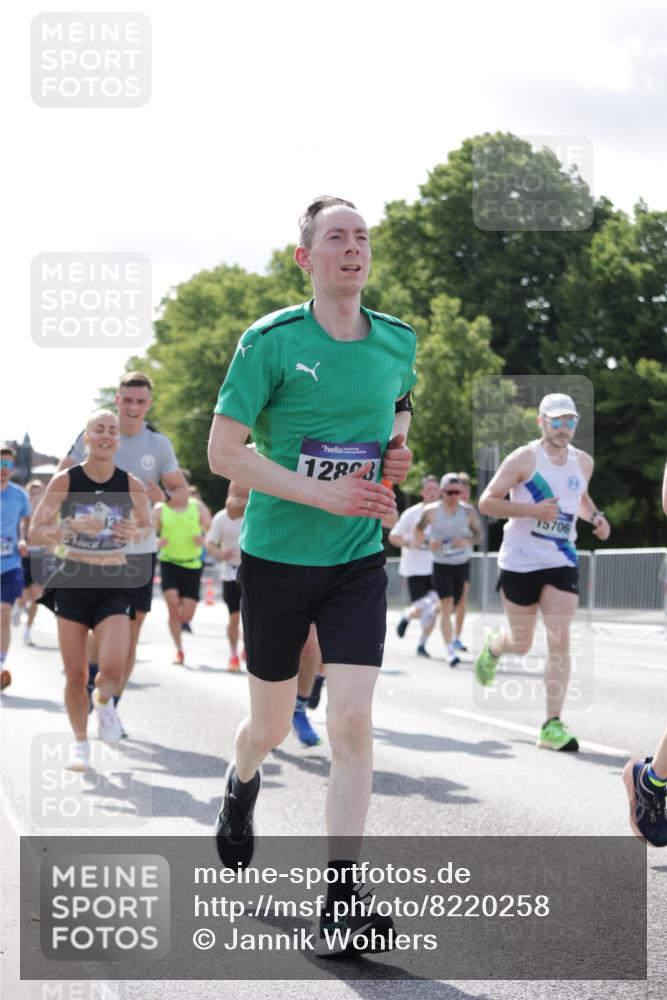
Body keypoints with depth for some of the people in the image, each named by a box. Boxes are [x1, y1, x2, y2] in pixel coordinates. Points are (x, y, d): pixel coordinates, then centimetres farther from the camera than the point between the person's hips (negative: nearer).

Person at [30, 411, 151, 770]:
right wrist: (72, 526, -22)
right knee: (75, 674, 2)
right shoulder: (64, 481, -7)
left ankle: (104, 701, 18)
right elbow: (34, 534, -6)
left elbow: (147, 526, 14)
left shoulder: (132, 485, -3)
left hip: (114, 584, 0)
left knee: (113, 667, -18)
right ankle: (79, 741, 26)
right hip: (73, 582, 0)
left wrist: (135, 533, -10)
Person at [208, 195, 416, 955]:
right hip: (277, 556, -2)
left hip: (358, 559, 2)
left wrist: (398, 449, 2)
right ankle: (240, 783, 49)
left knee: (352, 722, -11)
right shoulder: (271, 342, -11)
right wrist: (323, 494, -22)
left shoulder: (398, 341, 2)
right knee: (271, 727, 12)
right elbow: (222, 452, -13)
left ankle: (338, 900, -6)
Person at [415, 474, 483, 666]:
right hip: (441, 565, -3)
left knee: (453, 605, 13)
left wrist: (467, 541, -17)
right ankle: (450, 652, -18)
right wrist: (426, 542, -13)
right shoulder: (432, 512, -7)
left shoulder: (468, 512, -5)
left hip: (462, 564, 3)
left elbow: (479, 535, 4)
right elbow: (418, 530, 8)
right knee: (446, 605, -16)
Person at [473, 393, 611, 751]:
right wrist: (532, 509, -23)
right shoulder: (524, 459, -10)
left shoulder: (583, 462, 7)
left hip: (562, 562, 3)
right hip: (520, 561, -3)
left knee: (560, 641, -11)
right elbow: (486, 502, -11)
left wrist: (595, 517, 5)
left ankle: (553, 726, -9)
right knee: (521, 643, 8)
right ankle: (493, 646, 46)